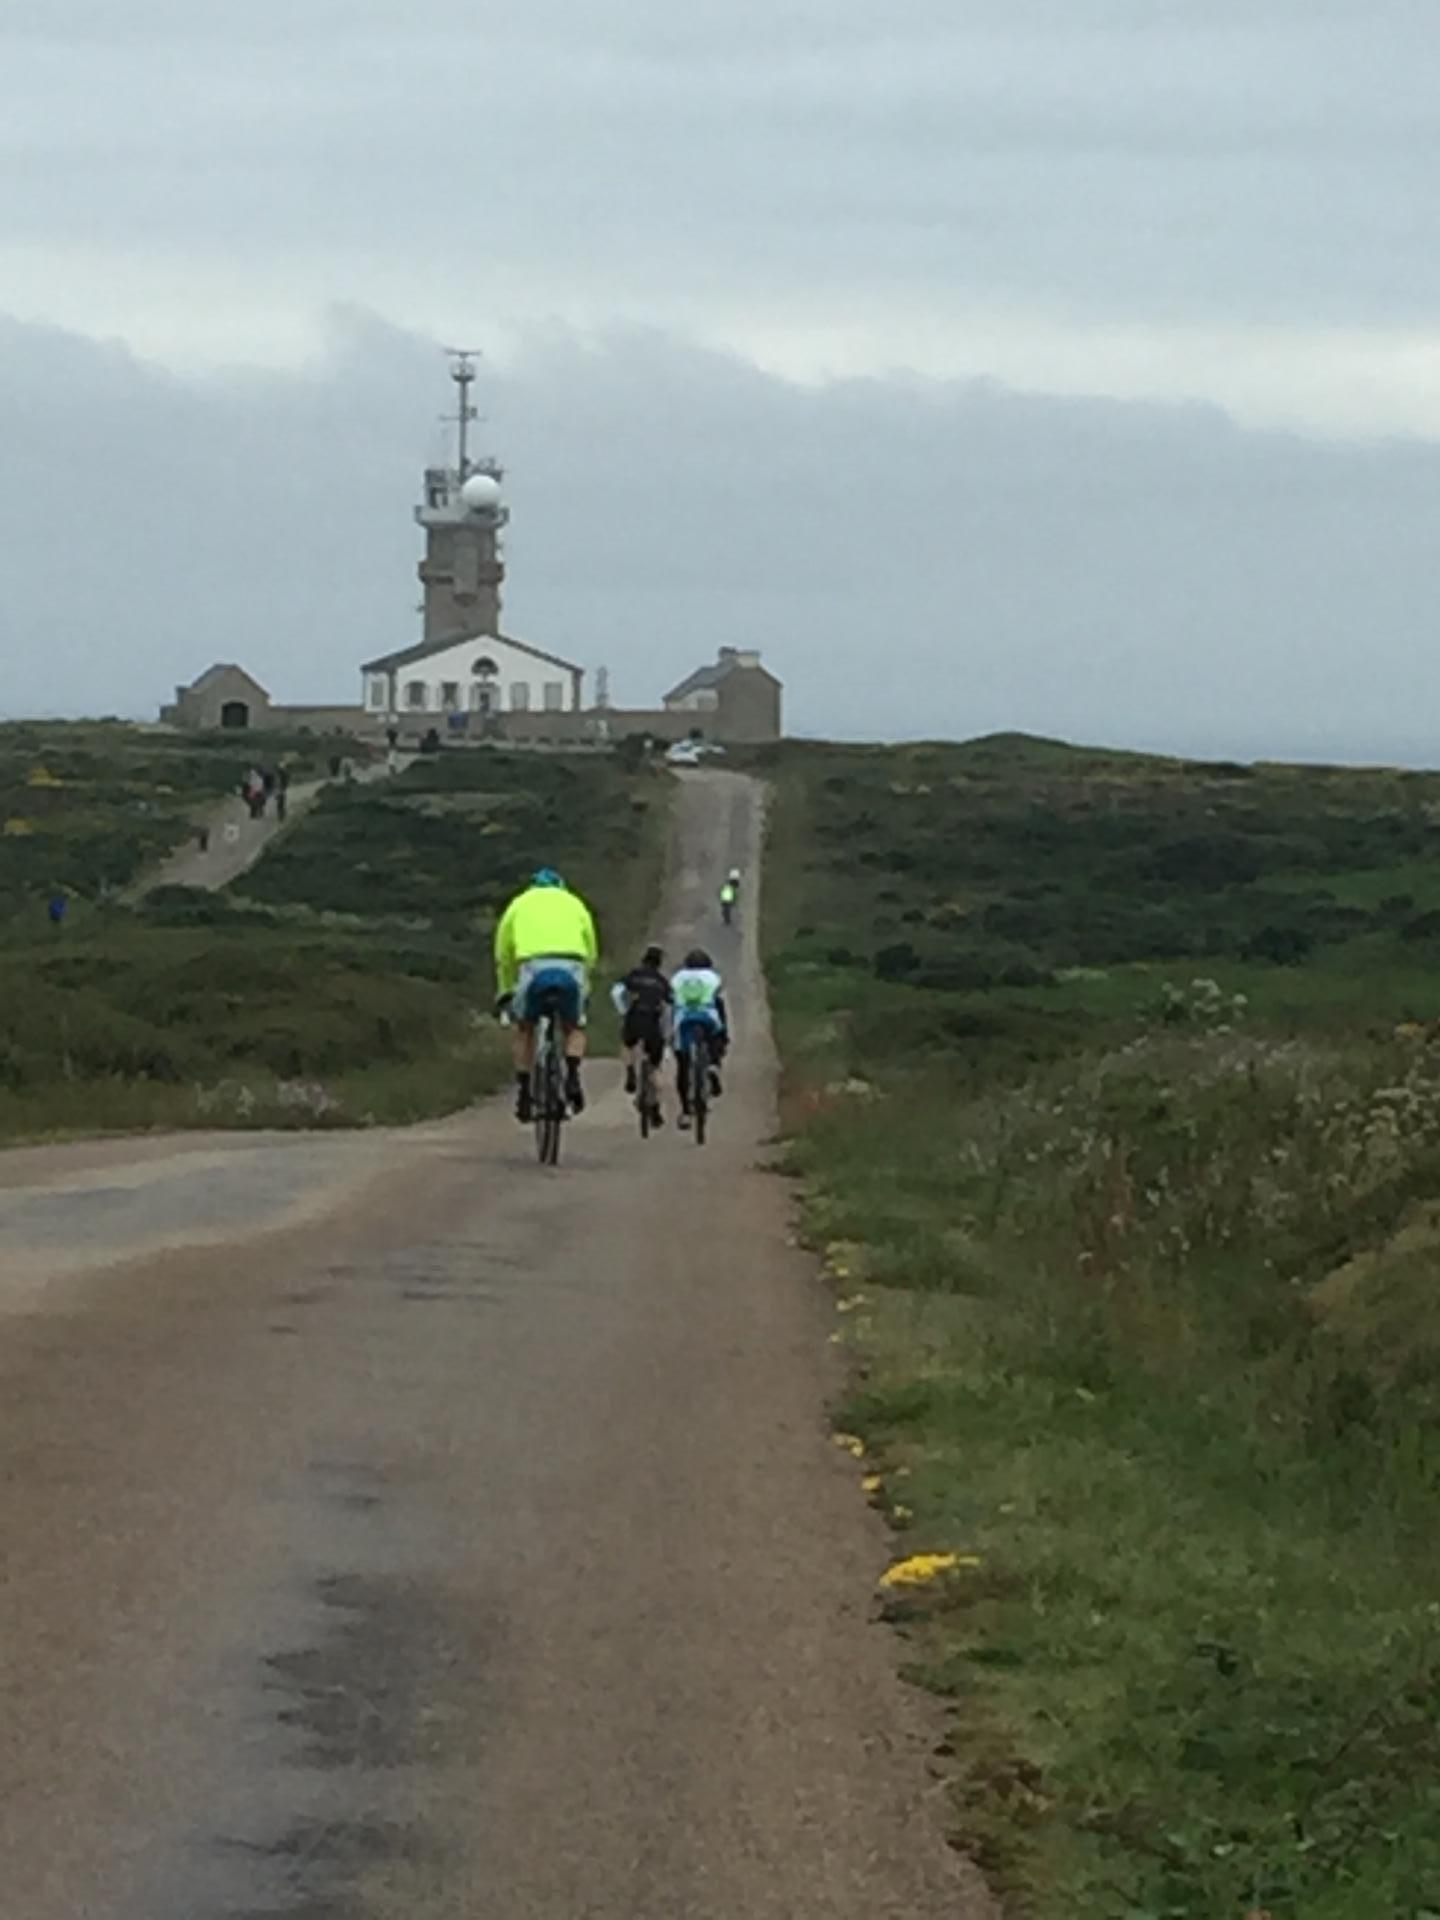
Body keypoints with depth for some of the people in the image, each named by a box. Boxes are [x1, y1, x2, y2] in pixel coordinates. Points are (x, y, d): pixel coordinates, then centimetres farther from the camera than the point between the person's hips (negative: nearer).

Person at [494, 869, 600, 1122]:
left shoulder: (520, 903, 28)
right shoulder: (574, 903, 30)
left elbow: (503, 955, 27)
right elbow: (591, 952, 28)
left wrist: (505, 992, 37)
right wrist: (583, 987, 39)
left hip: (534, 966, -1)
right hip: (571, 967, 1)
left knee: (524, 1029, 21)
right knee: (574, 1027, 22)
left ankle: (523, 1095, 13)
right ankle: (572, 1077, -4)